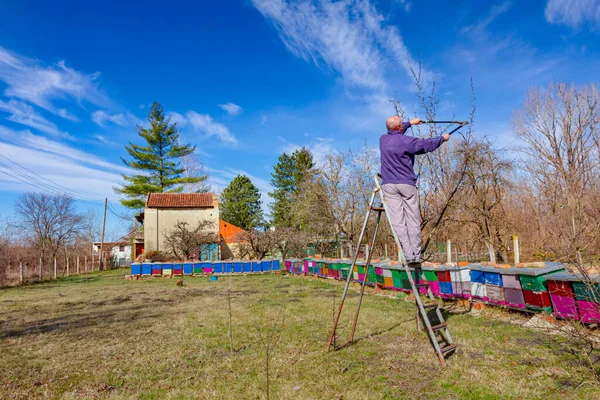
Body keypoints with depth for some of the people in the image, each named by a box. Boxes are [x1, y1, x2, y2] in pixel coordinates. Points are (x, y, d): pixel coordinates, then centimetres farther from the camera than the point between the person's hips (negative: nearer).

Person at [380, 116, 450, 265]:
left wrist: (410, 123, 43)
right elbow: (427, 145, 6)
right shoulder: (407, 141, -6)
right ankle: (416, 256, 2)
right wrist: (442, 138, 24)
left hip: (389, 185, 3)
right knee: (413, 220, 2)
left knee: (398, 221, -4)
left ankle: (408, 255, -9)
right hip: (407, 184, -3)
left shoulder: (383, 140, 9)